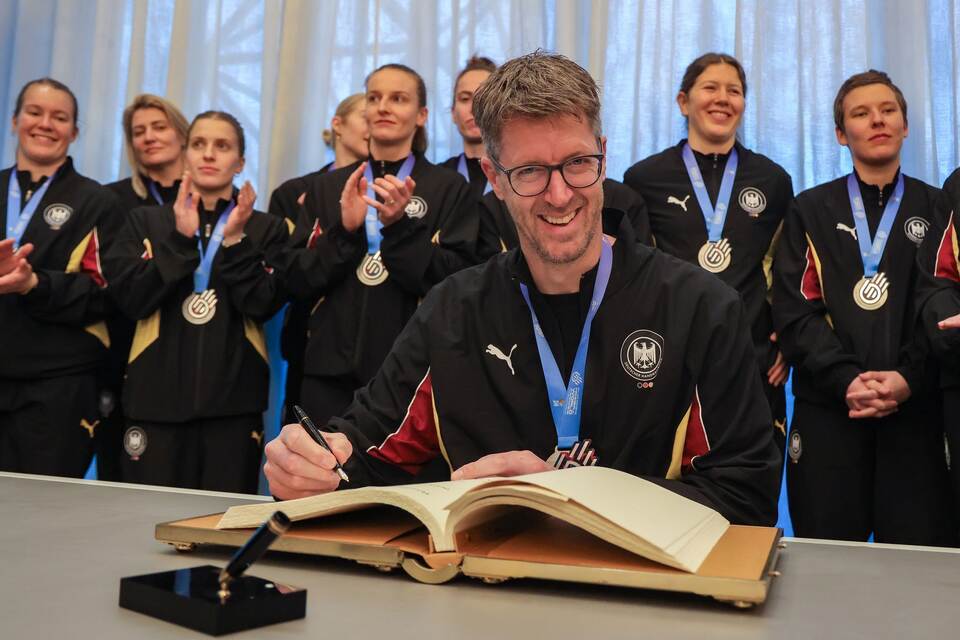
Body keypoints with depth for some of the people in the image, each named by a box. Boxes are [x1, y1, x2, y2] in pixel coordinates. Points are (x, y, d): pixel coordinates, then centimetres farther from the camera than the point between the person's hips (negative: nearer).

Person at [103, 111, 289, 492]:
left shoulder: (266, 229, 7)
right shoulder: (145, 221, 10)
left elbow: (264, 305, -6)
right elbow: (130, 299, -4)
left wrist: (235, 241, -15)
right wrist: (181, 239, -11)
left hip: (233, 398, -1)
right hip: (156, 396, 1)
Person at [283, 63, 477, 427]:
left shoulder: (449, 188, 2)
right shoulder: (327, 186, 10)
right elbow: (297, 283, 4)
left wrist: (402, 227, -18)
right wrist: (344, 231, -12)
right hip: (331, 372, 3)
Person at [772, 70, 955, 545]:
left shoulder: (938, 209, 13)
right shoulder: (810, 211, 12)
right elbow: (794, 310, 0)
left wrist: (909, 379, -14)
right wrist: (846, 379, -14)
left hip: (917, 409, 1)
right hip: (828, 408, 0)